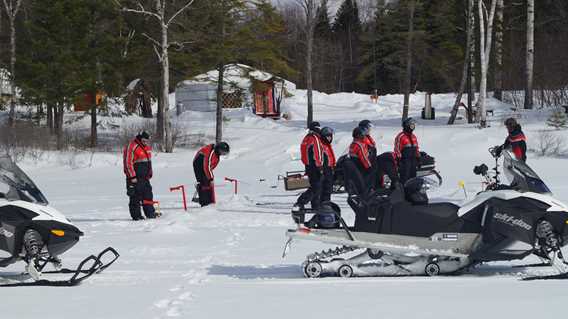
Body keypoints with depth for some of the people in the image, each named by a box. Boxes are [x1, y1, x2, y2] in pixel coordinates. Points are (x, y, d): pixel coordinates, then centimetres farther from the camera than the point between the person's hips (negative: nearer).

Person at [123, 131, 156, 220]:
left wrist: (149, 174, 20)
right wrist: (132, 177, -19)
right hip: (135, 177, -8)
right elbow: (128, 163, -17)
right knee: (135, 196, -3)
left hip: (145, 177, 8)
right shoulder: (132, 147, -14)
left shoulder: (147, 147, 13)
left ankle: (150, 213, 18)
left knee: (148, 195, 10)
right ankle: (136, 215, 2)